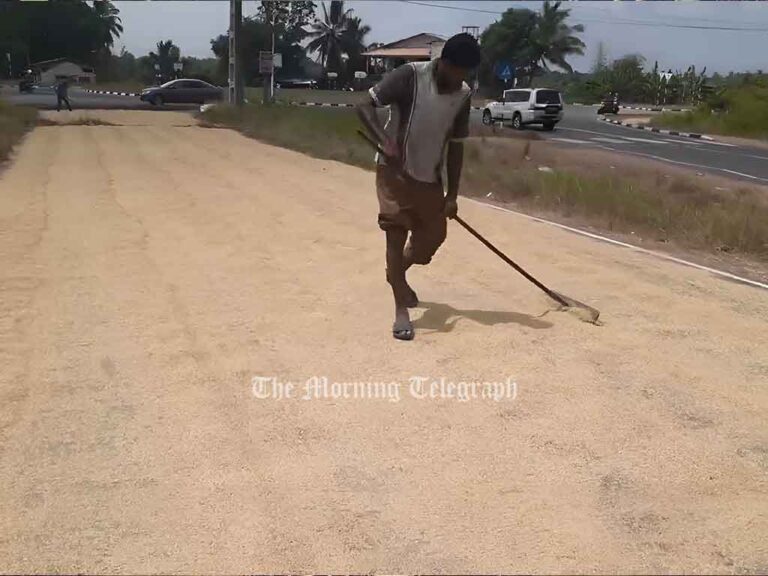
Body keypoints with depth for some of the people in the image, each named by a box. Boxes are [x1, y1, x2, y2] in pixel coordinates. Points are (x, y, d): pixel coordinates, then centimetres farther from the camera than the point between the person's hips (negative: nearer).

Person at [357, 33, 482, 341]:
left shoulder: (463, 95, -2)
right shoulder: (410, 75, -18)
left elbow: (455, 145, 4)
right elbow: (365, 106, -20)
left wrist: (452, 194, 3)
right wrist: (386, 141, -36)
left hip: (430, 176, 6)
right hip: (395, 170, -5)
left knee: (433, 235, 11)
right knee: (396, 234, -8)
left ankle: (397, 274, 41)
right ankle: (401, 309, -2)